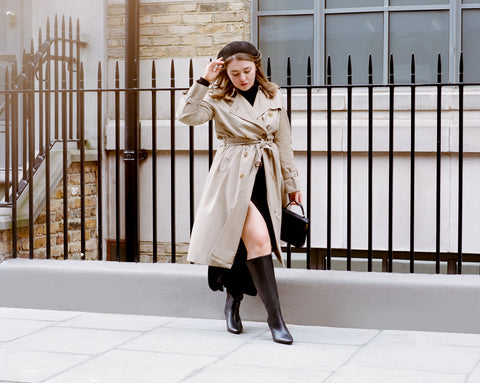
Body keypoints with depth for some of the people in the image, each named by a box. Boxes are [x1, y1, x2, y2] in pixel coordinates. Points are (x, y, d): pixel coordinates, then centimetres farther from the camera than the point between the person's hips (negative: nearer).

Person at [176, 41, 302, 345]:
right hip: (234, 176, -4)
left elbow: (284, 143, 13)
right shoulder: (218, 98, 1)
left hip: (266, 178, 4)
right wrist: (203, 82, -19)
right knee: (258, 237, -19)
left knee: (249, 243, 7)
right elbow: (187, 115, -17)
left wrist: (292, 184, 14)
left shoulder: (273, 97, 9)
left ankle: (234, 299, 32)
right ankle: (275, 316, -12)